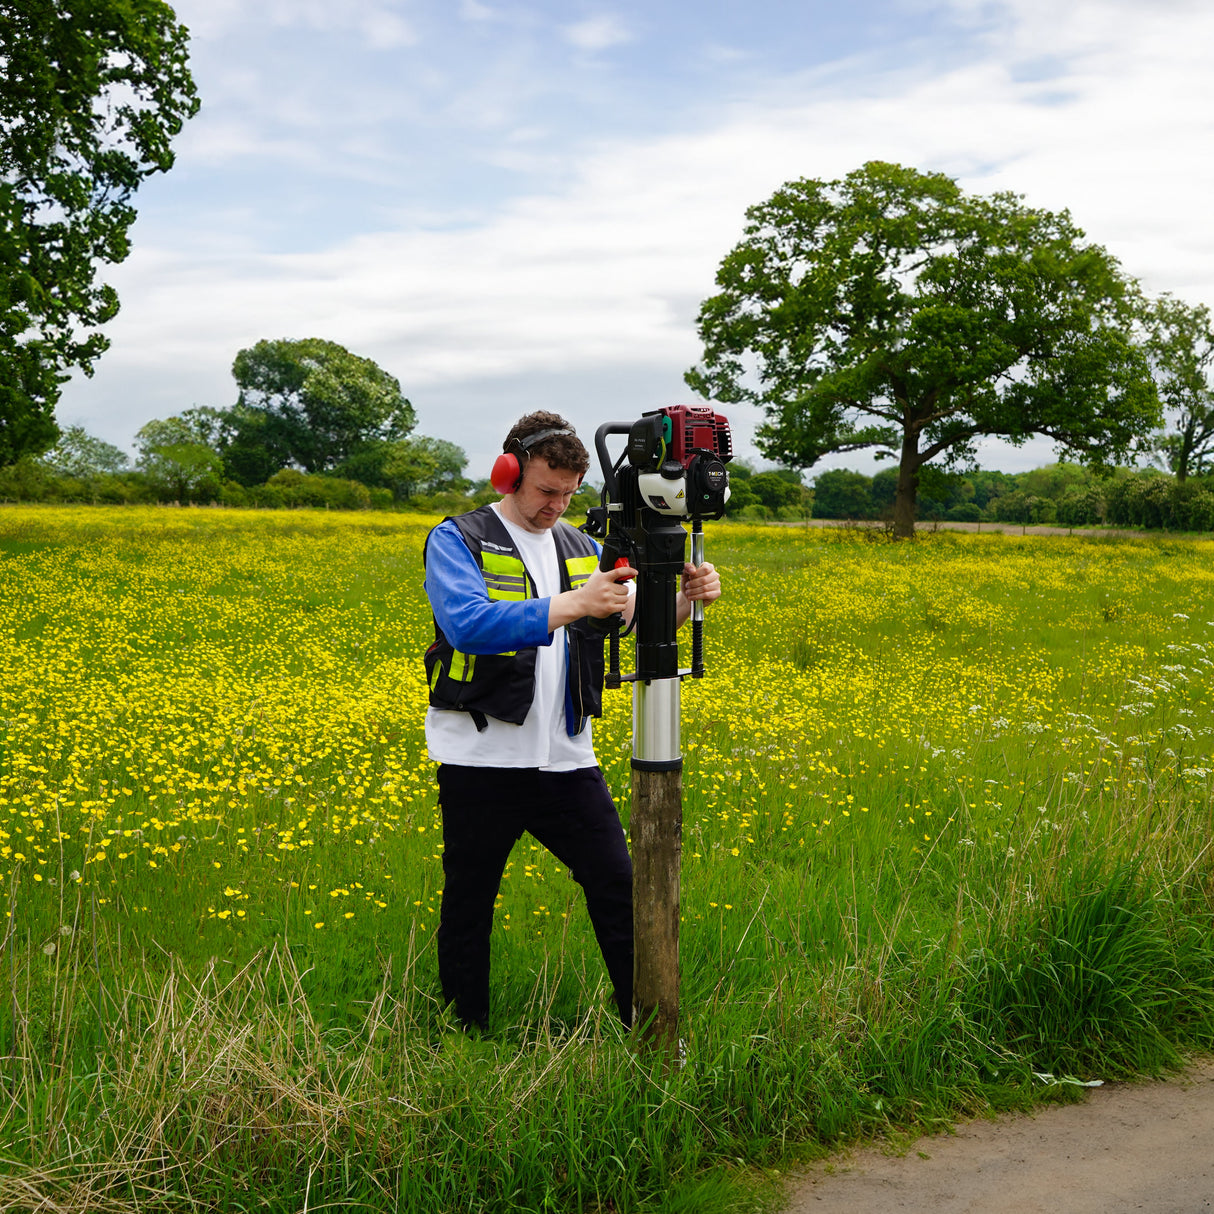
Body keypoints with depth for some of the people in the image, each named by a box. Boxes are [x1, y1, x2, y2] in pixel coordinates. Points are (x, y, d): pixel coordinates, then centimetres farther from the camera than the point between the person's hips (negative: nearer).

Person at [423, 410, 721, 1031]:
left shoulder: (579, 547, 13)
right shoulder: (456, 540, -6)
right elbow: (467, 624, -24)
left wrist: (686, 598, -13)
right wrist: (572, 605, -32)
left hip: (566, 759, 5)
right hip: (481, 762, -4)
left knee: (617, 887, 4)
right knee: (468, 906, 8)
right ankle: (465, 1040, 24)